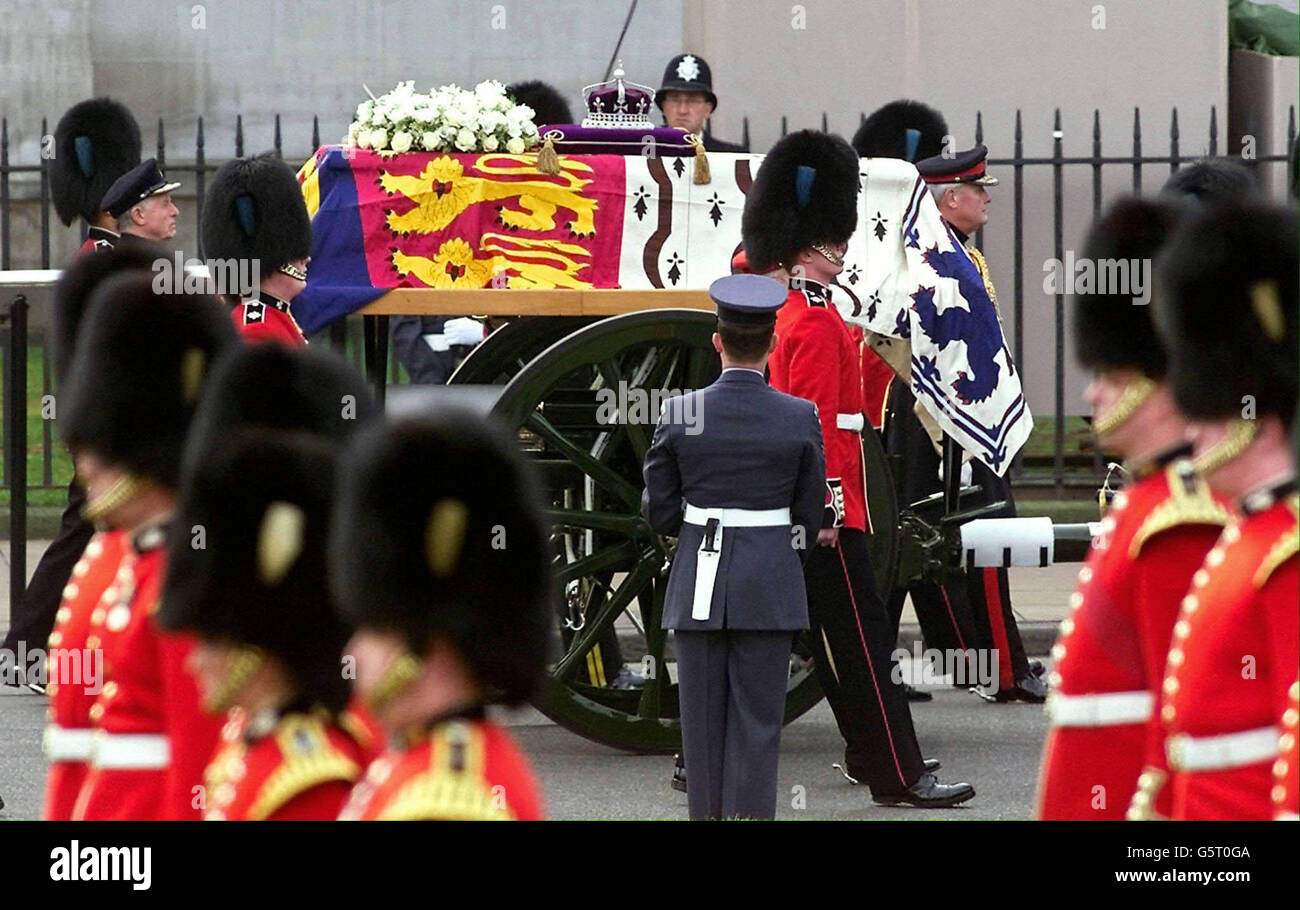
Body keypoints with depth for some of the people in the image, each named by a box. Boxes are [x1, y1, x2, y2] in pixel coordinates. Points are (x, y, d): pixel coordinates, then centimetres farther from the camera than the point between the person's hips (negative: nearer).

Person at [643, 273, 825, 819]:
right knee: (757, 721, 2)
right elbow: (809, 513, 3)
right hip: (769, 587, -1)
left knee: (704, 718, 9)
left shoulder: (679, 415, -5)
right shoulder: (799, 418, -6)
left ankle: (707, 813, 14)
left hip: (699, 586, 1)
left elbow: (658, 512, 2)